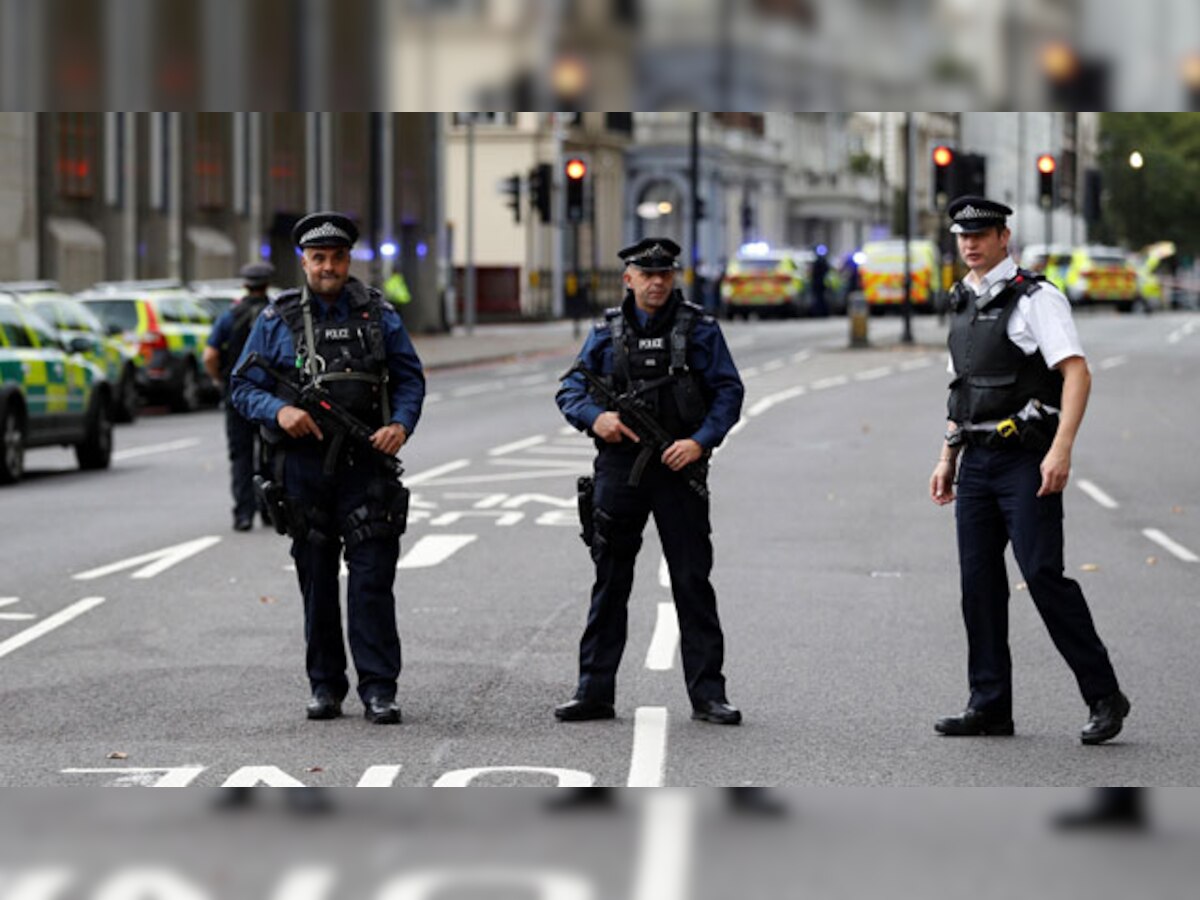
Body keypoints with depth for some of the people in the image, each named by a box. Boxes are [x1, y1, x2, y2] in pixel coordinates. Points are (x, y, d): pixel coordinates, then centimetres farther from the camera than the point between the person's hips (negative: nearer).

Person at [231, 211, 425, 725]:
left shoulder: (378, 314, 8)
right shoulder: (277, 321, 5)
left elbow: (410, 378, 10)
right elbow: (244, 387, 5)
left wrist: (401, 424, -8)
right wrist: (278, 411, -15)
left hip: (366, 466, -1)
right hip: (304, 466, 1)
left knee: (372, 577, -7)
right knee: (316, 581, 8)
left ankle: (378, 689, -6)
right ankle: (325, 685, 17)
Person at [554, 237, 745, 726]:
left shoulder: (698, 329, 2)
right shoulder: (607, 331, 9)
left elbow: (729, 392, -1)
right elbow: (570, 390, 10)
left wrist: (699, 442, -15)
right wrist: (596, 417, -11)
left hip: (679, 468, -2)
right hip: (619, 466, 2)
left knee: (693, 581, 0)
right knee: (610, 582, 7)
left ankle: (707, 694, 5)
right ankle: (594, 692, 13)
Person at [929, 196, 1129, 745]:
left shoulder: (1035, 298, -7)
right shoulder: (963, 305, 16)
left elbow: (1077, 374, -15)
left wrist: (1061, 449, -24)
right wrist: (947, 459, 20)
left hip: (1026, 459, -7)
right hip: (977, 462, 8)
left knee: (1043, 574, -12)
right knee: (979, 582, 5)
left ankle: (1104, 698, -4)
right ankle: (990, 706, 11)